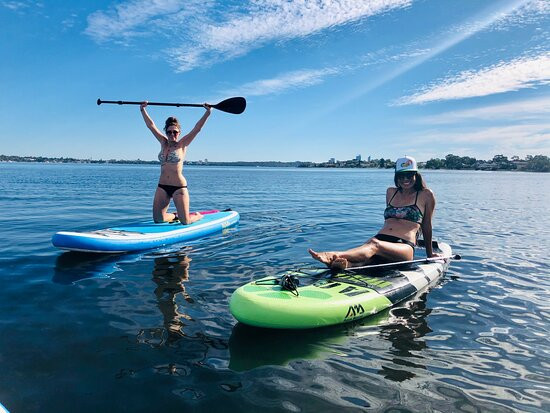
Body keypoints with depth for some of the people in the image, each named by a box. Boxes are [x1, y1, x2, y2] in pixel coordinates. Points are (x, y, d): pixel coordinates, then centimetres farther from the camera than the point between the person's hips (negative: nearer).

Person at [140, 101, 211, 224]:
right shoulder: (163, 143, 11)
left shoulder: (182, 144, 0)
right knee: (158, 219, 3)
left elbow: (197, 128, -9)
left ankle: (198, 216, 30)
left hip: (179, 187, -4)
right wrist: (142, 109, 9)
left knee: (185, 222, -4)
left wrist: (208, 112, -16)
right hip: (162, 187, 5)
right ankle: (175, 216, 33)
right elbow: (151, 125, 12)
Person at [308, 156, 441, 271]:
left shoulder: (426, 195, 12)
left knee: (375, 244, -39)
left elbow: (426, 226, 18)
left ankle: (335, 255, -65)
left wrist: (429, 253, 25)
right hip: (379, 239, 5)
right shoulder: (390, 192, 23)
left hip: (404, 248, -5)